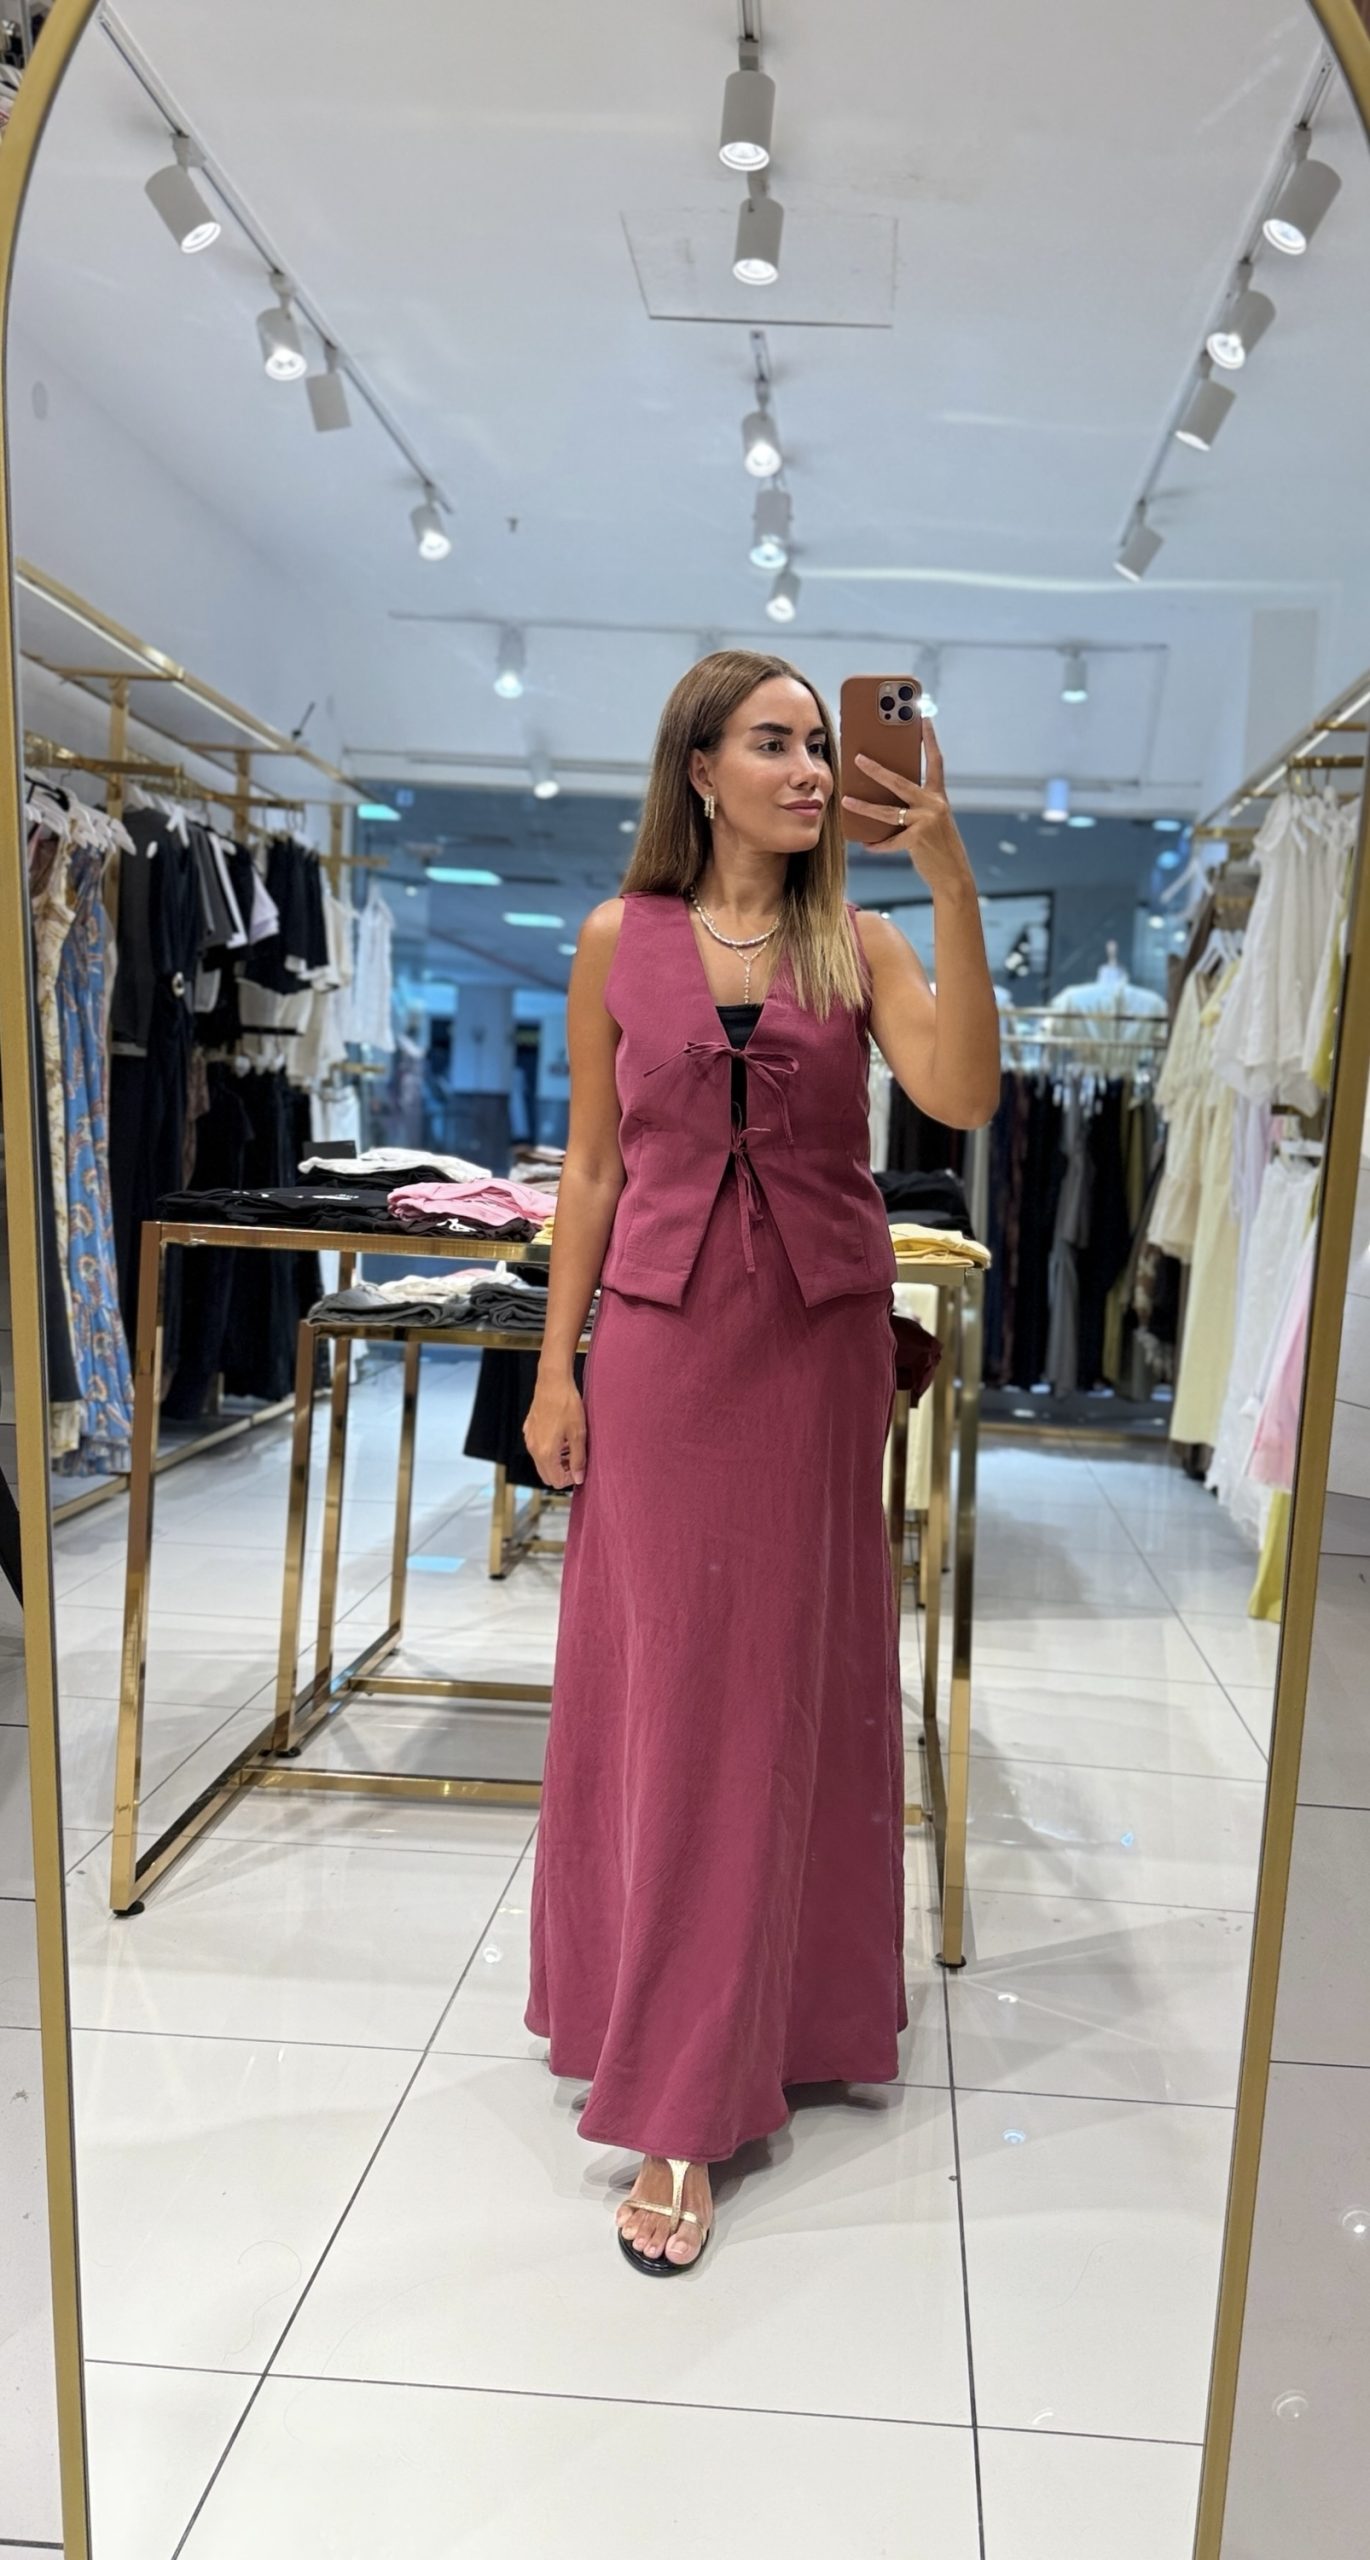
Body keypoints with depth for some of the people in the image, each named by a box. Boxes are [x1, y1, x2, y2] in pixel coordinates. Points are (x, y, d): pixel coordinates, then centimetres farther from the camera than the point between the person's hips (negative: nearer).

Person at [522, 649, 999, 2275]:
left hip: (820, 1339, 1)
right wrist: (556, 1368, 2)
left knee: (797, 1676, 9)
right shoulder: (618, 943, 3)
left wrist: (950, 884, -21)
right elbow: (593, 1166, 5)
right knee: (668, 1687, 3)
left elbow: (963, 1099, -15)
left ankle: (781, 2011, 30)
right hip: (664, 1337, -1)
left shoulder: (856, 944, 3)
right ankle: (678, 2107, 16)